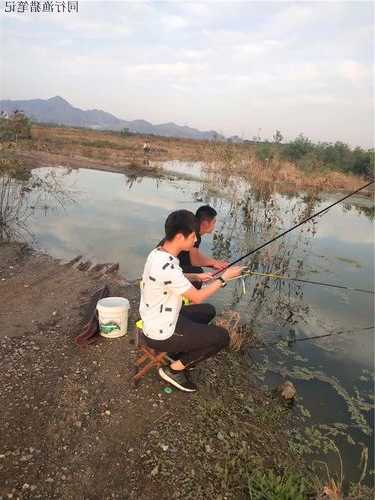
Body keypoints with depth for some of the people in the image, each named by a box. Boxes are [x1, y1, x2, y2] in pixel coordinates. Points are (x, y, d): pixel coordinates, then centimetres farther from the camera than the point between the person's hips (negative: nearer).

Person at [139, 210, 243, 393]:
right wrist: (224, 277, -12)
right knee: (222, 336, 1)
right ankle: (174, 369, 7)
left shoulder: (157, 253, -3)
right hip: (162, 334, -9)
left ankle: (183, 354, 21)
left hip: (154, 321, 9)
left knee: (208, 311, 23)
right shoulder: (166, 267, -32)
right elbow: (198, 297, -21)